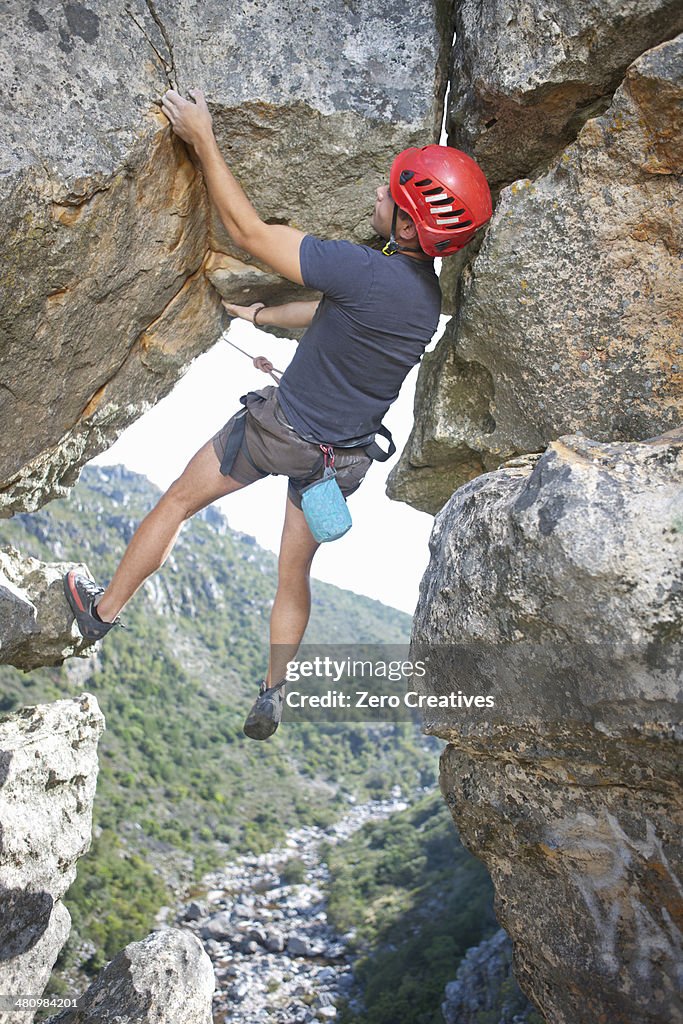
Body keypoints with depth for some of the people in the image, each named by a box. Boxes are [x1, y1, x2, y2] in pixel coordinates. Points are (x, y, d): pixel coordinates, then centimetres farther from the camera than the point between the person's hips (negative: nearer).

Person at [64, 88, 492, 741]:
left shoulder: (364, 271, -30)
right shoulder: (428, 296, -3)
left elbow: (248, 232, -22)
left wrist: (203, 140, -13)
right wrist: (261, 315, 26)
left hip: (280, 429, -6)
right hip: (345, 454, 6)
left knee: (178, 501, 16)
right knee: (295, 573, 19)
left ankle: (103, 610, 33)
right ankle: (272, 696, 27)